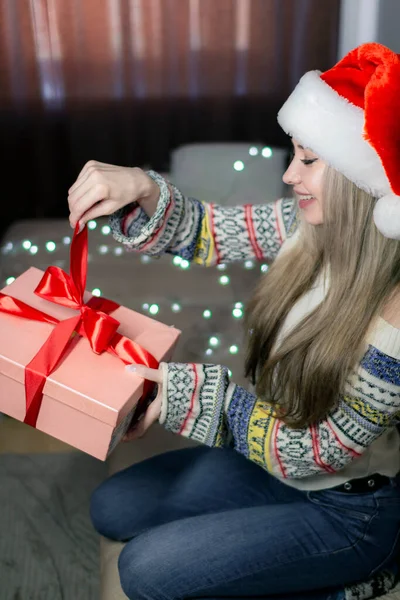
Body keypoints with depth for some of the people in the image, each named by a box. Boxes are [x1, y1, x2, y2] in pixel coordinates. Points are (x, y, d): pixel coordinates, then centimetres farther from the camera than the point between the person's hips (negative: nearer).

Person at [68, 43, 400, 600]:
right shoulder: (312, 226, -14)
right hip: (281, 453, 7)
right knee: (112, 508, 10)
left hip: (348, 505, -7)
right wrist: (140, 189, -23)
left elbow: (320, 451, -24)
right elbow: (206, 232, -3)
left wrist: (185, 392, -28)